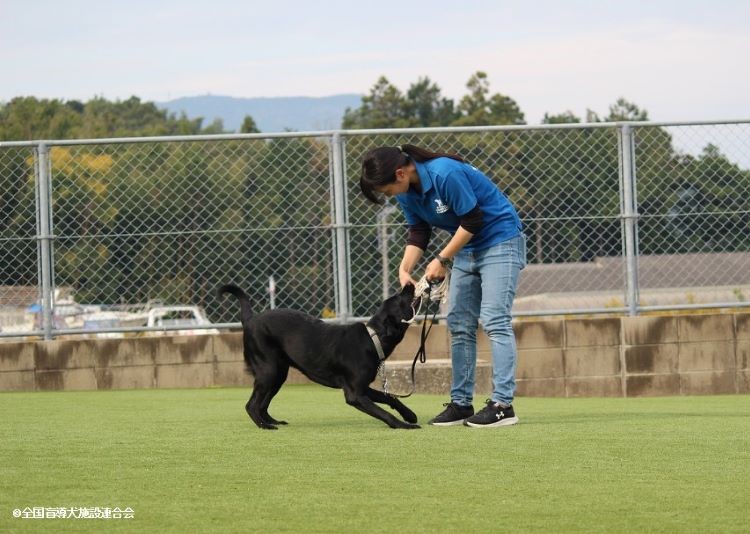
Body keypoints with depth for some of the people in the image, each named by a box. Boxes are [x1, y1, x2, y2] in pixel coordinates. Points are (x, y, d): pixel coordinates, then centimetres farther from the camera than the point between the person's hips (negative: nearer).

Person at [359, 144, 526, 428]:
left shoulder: (446, 174, -29)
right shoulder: (407, 191, -3)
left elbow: (472, 220, -24)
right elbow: (418, 232, 5)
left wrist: (442, 260, -18)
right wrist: (405, 269, -10)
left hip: (500, 241, -9)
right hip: (466, 250, 9)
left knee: (494, 320, -16)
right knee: (459, 325, 6)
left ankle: (503, 404, -19)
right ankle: (461, 403, 11)